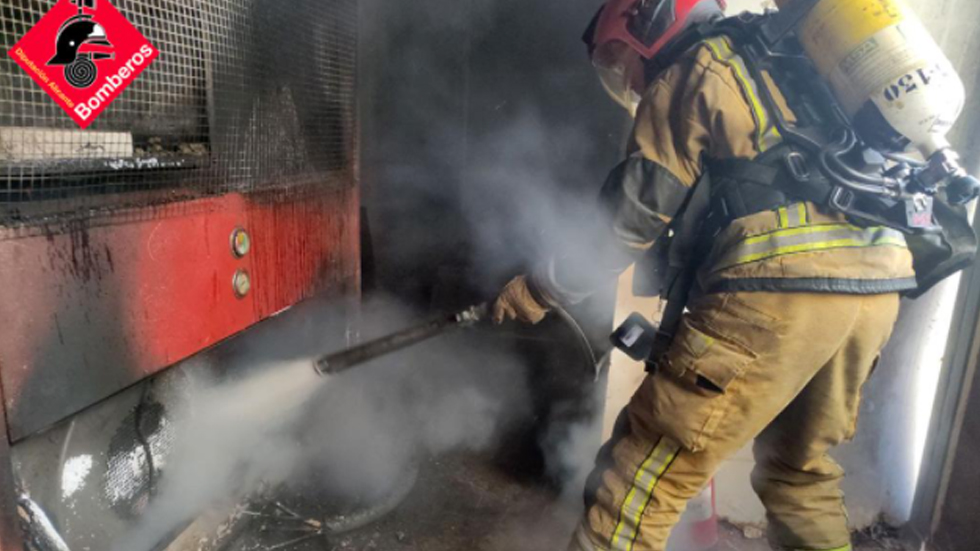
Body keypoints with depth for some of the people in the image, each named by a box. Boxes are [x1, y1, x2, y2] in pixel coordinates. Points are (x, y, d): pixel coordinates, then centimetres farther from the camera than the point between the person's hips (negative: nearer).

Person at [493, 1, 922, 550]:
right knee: (802, 465, 24)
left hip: (782, 284, -9)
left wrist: (540, 288, 11)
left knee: (649, 469, -3)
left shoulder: (687, 76, 5)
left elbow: (632, 219, 0)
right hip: (877, 284, 9)